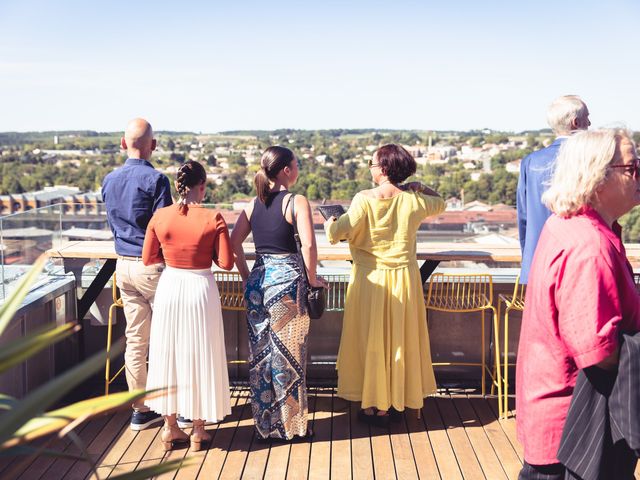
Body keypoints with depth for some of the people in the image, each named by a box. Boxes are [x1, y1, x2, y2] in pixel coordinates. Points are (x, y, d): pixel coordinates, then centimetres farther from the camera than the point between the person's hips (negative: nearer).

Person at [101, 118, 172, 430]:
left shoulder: (109, 181, 7)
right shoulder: (155, 179, -14)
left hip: (123, 265, 6)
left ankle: (140, 410, 18)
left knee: (135, 339, 11)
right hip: (153, 265, -6)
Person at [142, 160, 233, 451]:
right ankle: (198, 431, 20)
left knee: (168, 354, 15)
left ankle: (170, 427, 25)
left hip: (170, 287, 3)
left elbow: (148, 259, 3)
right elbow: (226, 263, -11)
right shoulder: (213, 219, -14)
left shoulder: (160, 217, -6)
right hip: (200, 289, -2)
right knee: (199, 355, 10)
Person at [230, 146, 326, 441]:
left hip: (258, 280, 5)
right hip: (287, 278, -5)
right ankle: (291, 424, 14)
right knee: (288, 353, 5)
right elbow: (308, 245, -18)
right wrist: (312, 278, -5)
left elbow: (233, 244, 5)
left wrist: (247, 278, 13)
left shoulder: (253, 205, 8)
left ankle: (264, 424, 23)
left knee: (259, 353, 13)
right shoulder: (297, 202, -8)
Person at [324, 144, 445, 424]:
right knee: (400, 339, 13)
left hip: (370, 280, -2)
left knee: (369, 340, 9)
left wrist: (329, 223, 2)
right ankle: (396, 399, 23)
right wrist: (419, 186, 24)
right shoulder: (413, 200, -3)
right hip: (404, 278, 2)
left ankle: (371, 405, 16)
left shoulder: (364, 199, -14)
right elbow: (439, 204, 17)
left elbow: (338, 232, -18)